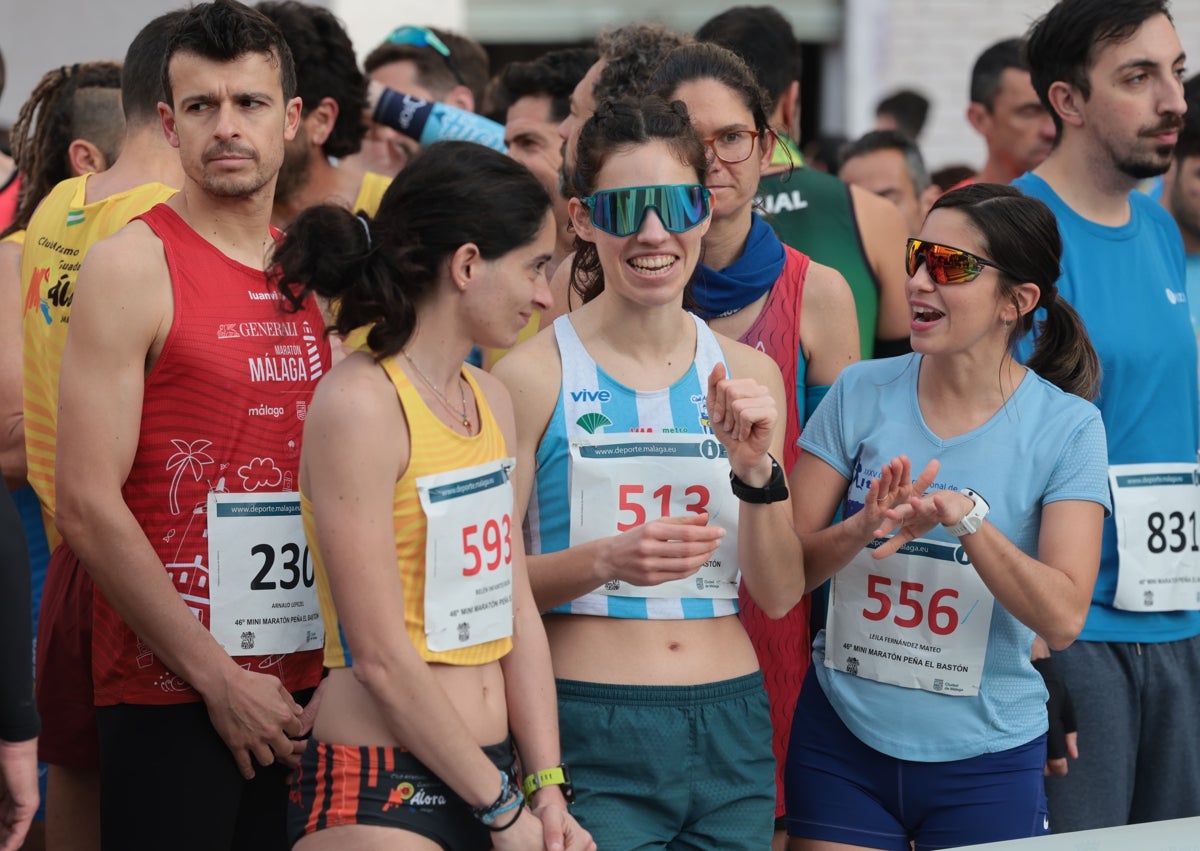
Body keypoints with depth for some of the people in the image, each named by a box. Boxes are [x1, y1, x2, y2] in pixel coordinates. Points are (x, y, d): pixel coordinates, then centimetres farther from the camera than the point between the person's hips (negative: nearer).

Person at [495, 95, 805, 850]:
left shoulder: (747, 375, 9)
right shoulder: (535, 374, -4)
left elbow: (779, 595, 6)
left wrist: (756, 469, -8)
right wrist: (605, 560, -21)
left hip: (731, 724, 4)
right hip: (588, 724, -4)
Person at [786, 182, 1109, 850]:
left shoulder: (1067, 427, -7)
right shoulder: (862, 394, -1)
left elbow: (1063, 618, -15)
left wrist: (965, 518, -27)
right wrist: (862, 530, -22)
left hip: (986, 760, -1)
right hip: (843, 742, 2)